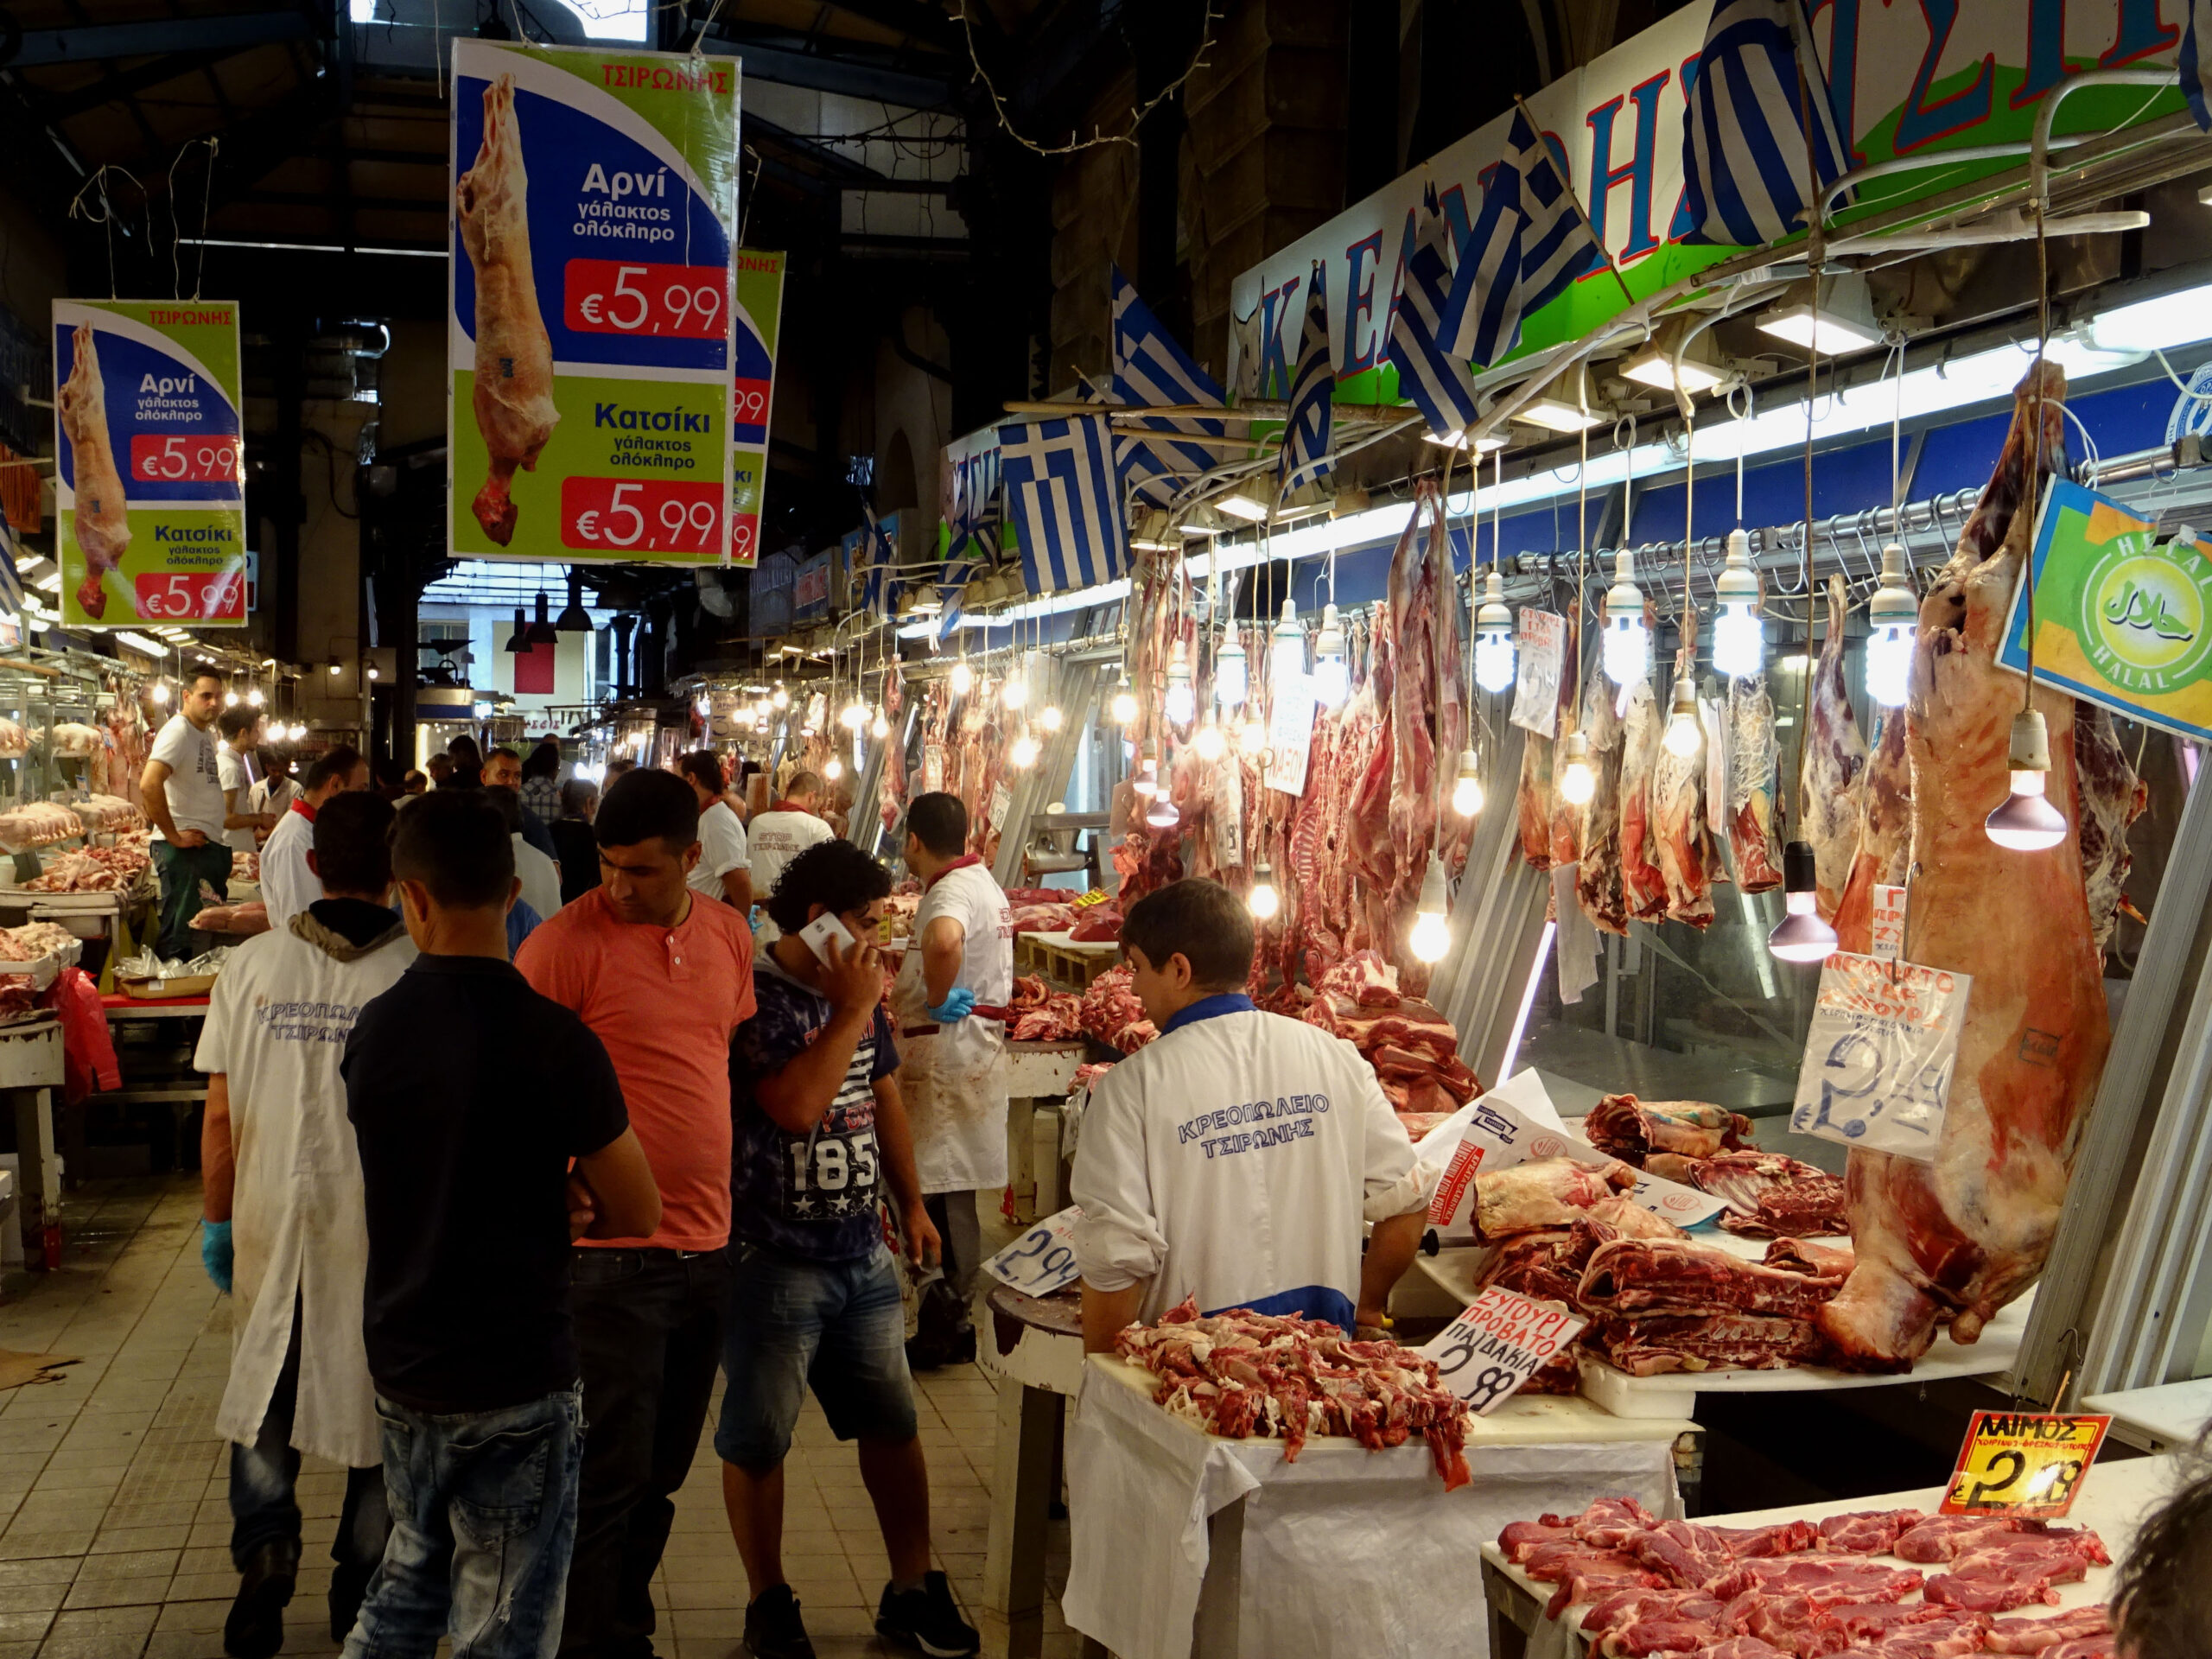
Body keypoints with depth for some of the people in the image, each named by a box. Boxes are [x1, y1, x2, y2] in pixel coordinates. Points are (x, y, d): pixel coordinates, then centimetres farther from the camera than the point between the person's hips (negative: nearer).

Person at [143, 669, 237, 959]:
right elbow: (149, 785, -26)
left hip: (211, 846, 9)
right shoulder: (178, 731, -12)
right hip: (185, 848, -9)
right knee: (179, 933, -8)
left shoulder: (207, 733, 16)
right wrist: (174, 836, -20)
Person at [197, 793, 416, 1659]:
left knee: (263, 1400, 20)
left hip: (272, 1226, 2)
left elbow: (220, 1114, -2)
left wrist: (218, 1221, 11)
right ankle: (363, 1589, 24)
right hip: (387, 1229, -1)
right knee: (379, 1407, 14)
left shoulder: (252, 964, -6)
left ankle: (263, 1561, 14)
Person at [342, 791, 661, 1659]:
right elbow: (639, 1214, -10)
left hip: (401, 1365, 6)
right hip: (516, 1382, -6)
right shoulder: (556, 1041, -19)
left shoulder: (374, 1029, -3)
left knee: (409, 1583, 26)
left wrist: (543, 1198, 0)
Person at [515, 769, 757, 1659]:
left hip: (705, 1245, 6)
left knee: (660, 1476, 17)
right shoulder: (567, 941, -11)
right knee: (609, 1479, 1)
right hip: (612, 1255, -6)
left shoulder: (730, 934, 7)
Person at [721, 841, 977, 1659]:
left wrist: (910, 1203, 16)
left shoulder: (858, 992, 8)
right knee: (757, 1440, 6)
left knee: (894, 1423, 12)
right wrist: (851, 1011, -20)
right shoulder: (755, 999, -16)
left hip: (862, 1254, 7)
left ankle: (912, 1591, 25)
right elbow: (797, 1105, -28)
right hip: (773, 1261, -7)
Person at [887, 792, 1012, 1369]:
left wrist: (936, 1000, -27)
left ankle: (947, 1330, 3)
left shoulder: (953, 891, -19)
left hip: (947, 1057, -10)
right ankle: (950, 1321, 22)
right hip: (975, 1049, 10)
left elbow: (944, 939, -43)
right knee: (951, 1200, 15)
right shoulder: (983, 883, 16)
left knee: (943, 1198, -3)